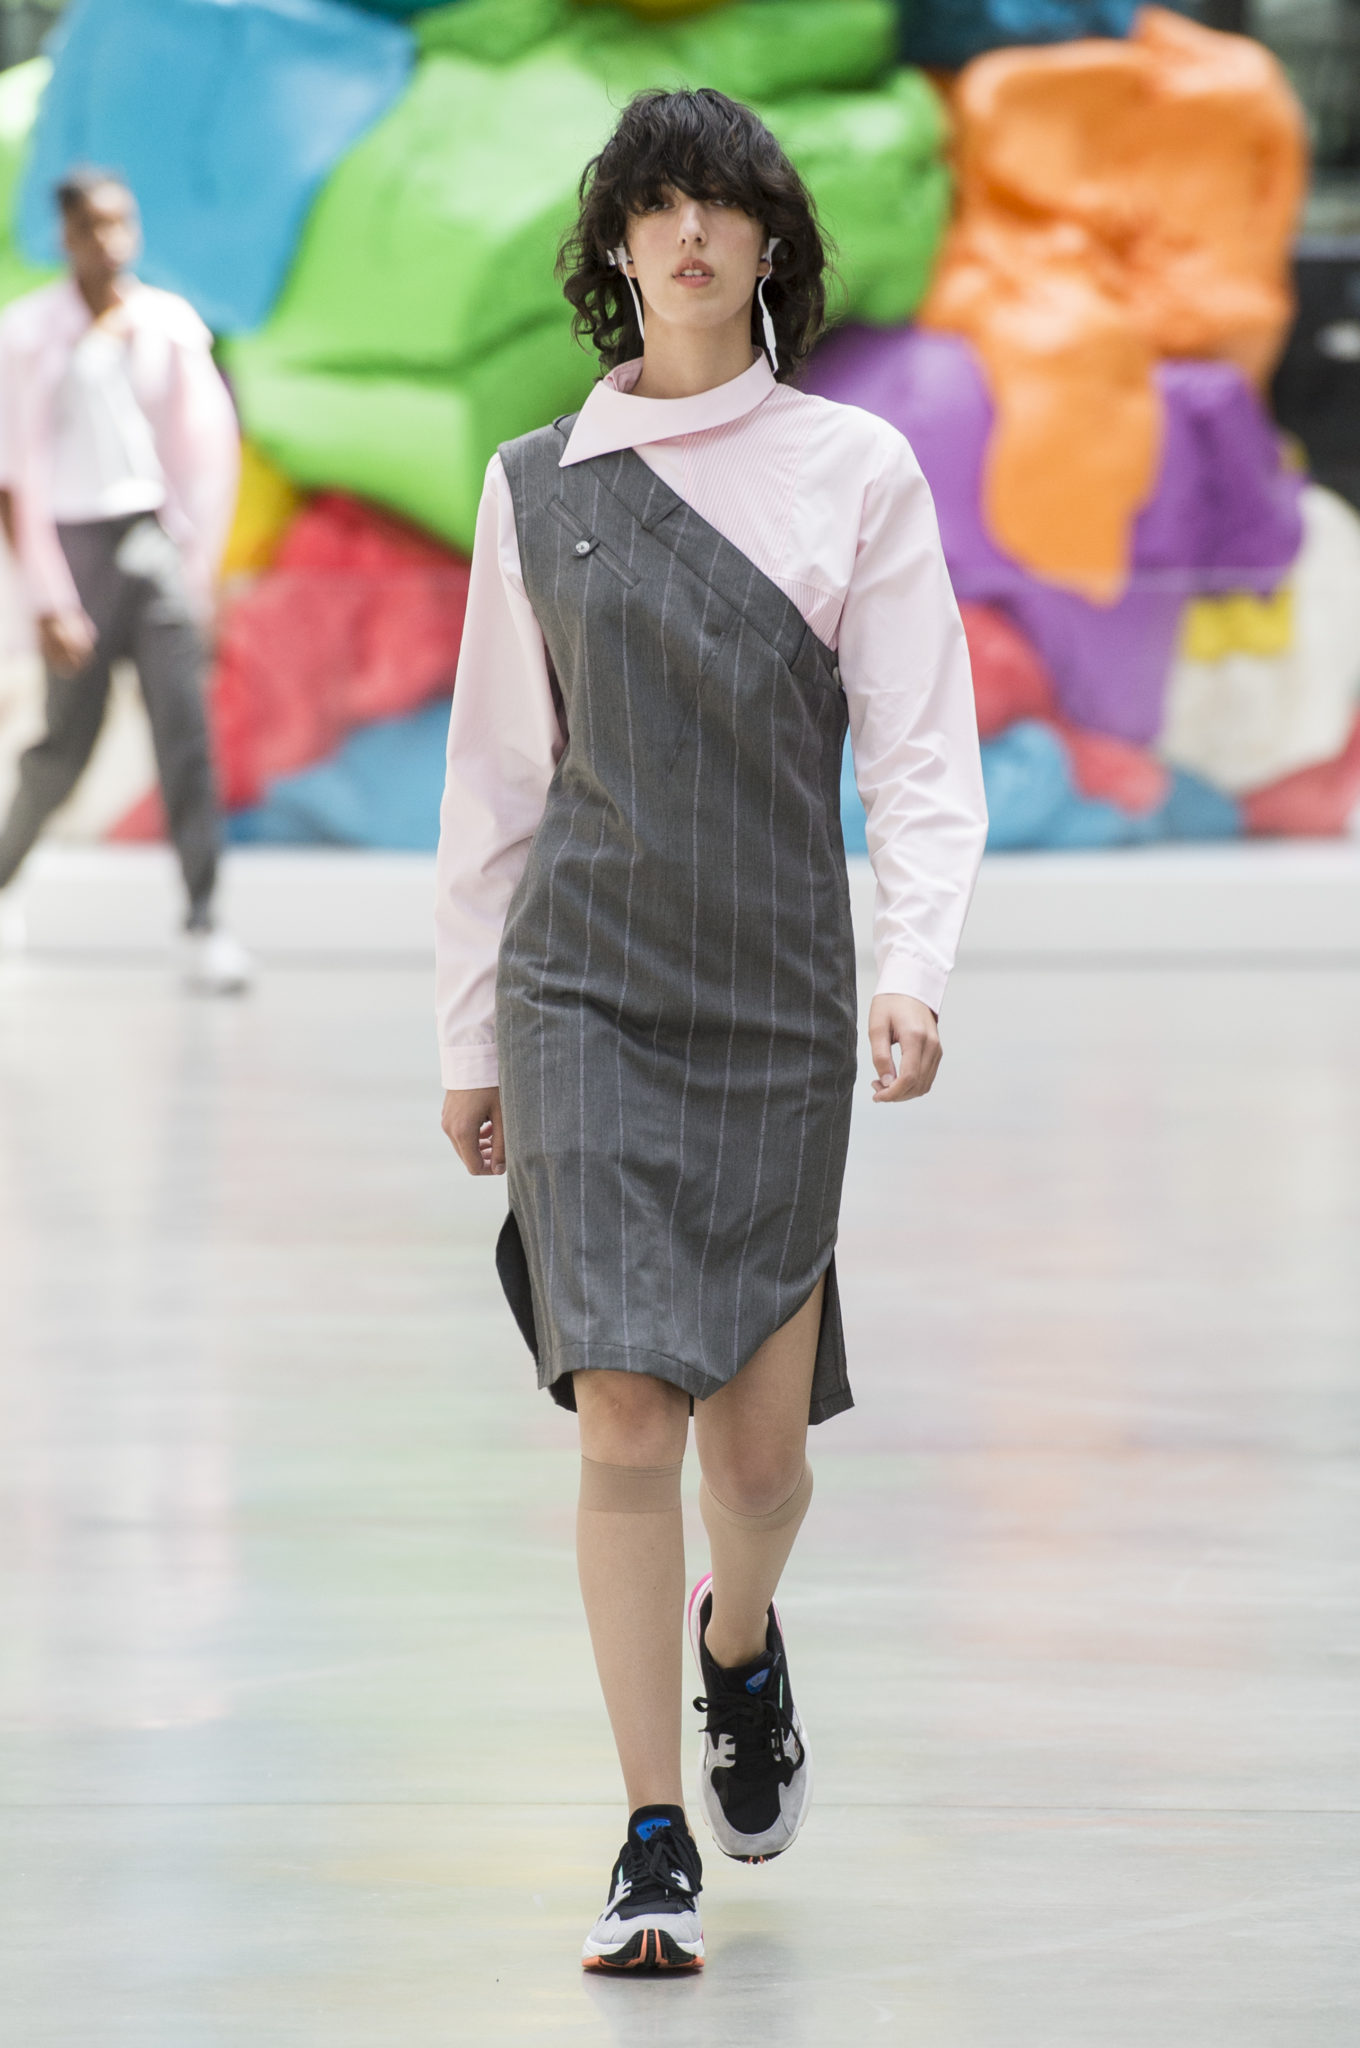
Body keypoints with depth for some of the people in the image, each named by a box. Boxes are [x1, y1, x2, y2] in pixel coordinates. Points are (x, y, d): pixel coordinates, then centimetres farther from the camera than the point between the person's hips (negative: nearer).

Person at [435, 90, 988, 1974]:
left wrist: (916, 967, -16)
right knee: (626, 1414, -12)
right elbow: (496, 772, 12)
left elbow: (922, 753, -1)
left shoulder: (859, 472, 3)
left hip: (778, 994, 0)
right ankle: (656, 1847, -5)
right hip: (585, 983, 0)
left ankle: (742, 1648, 40)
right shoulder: (538, 487, 7)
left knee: (760, 1443, 4)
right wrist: (470, 1035, 12)